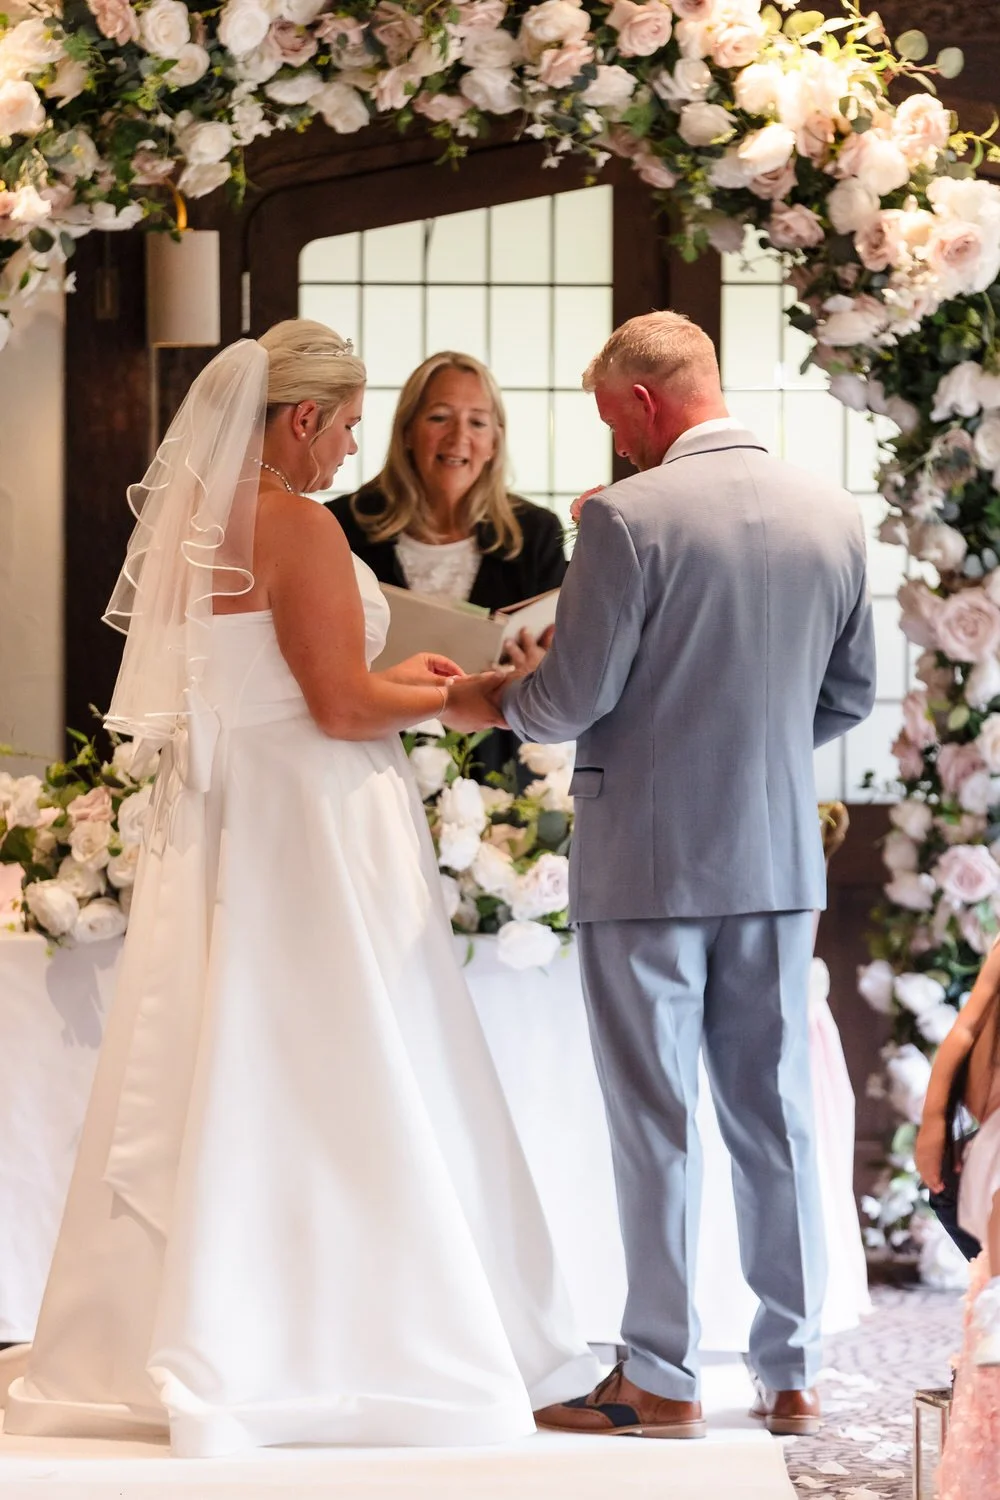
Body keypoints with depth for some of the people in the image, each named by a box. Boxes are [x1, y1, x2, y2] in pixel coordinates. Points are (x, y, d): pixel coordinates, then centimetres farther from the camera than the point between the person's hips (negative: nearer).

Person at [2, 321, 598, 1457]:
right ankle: (344, 1333, 5)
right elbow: (341, 708, -18)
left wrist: (388, 678, 20)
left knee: (209, 1082, 11)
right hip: (305, 831, -9)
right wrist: (460, 697, -2)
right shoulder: (297, 529, -16)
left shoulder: (194, 522, 11)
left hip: (212, 827, 9)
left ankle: (166, 1343, 14)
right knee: (332, 1087, -1)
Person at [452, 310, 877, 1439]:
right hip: (779, 856, 5)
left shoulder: (629, 518, -15)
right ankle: (790, 1374, 14)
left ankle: (661, 1379, 7)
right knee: (775, 1112, 11)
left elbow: (572, 699, -14)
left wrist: (492, 698, 7)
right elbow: (850, 695, 11)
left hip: (647, 859, -5)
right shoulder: (831, 515, 4)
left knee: (655, 1123, 2)